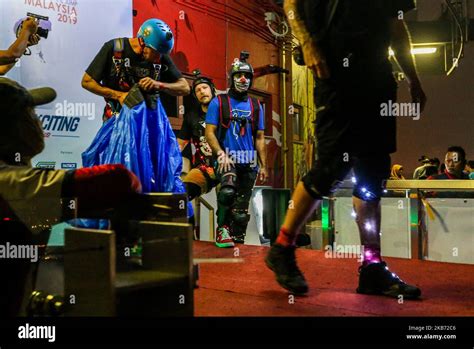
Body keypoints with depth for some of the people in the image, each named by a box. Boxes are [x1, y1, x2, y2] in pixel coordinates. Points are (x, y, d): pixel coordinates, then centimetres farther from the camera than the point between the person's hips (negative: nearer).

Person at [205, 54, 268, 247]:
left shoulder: (256, 106, 13)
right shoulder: (218, 102, 3)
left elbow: (259, 138, 15)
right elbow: (209, 132, -2)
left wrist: (263, 165, 9)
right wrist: (221, 154, -17)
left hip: (249, 162, 4)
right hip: (227, 159, -4)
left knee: (241, 208, 5)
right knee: (228, 191, -31)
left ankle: (238, 240, 17)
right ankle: (222, 229, -16)